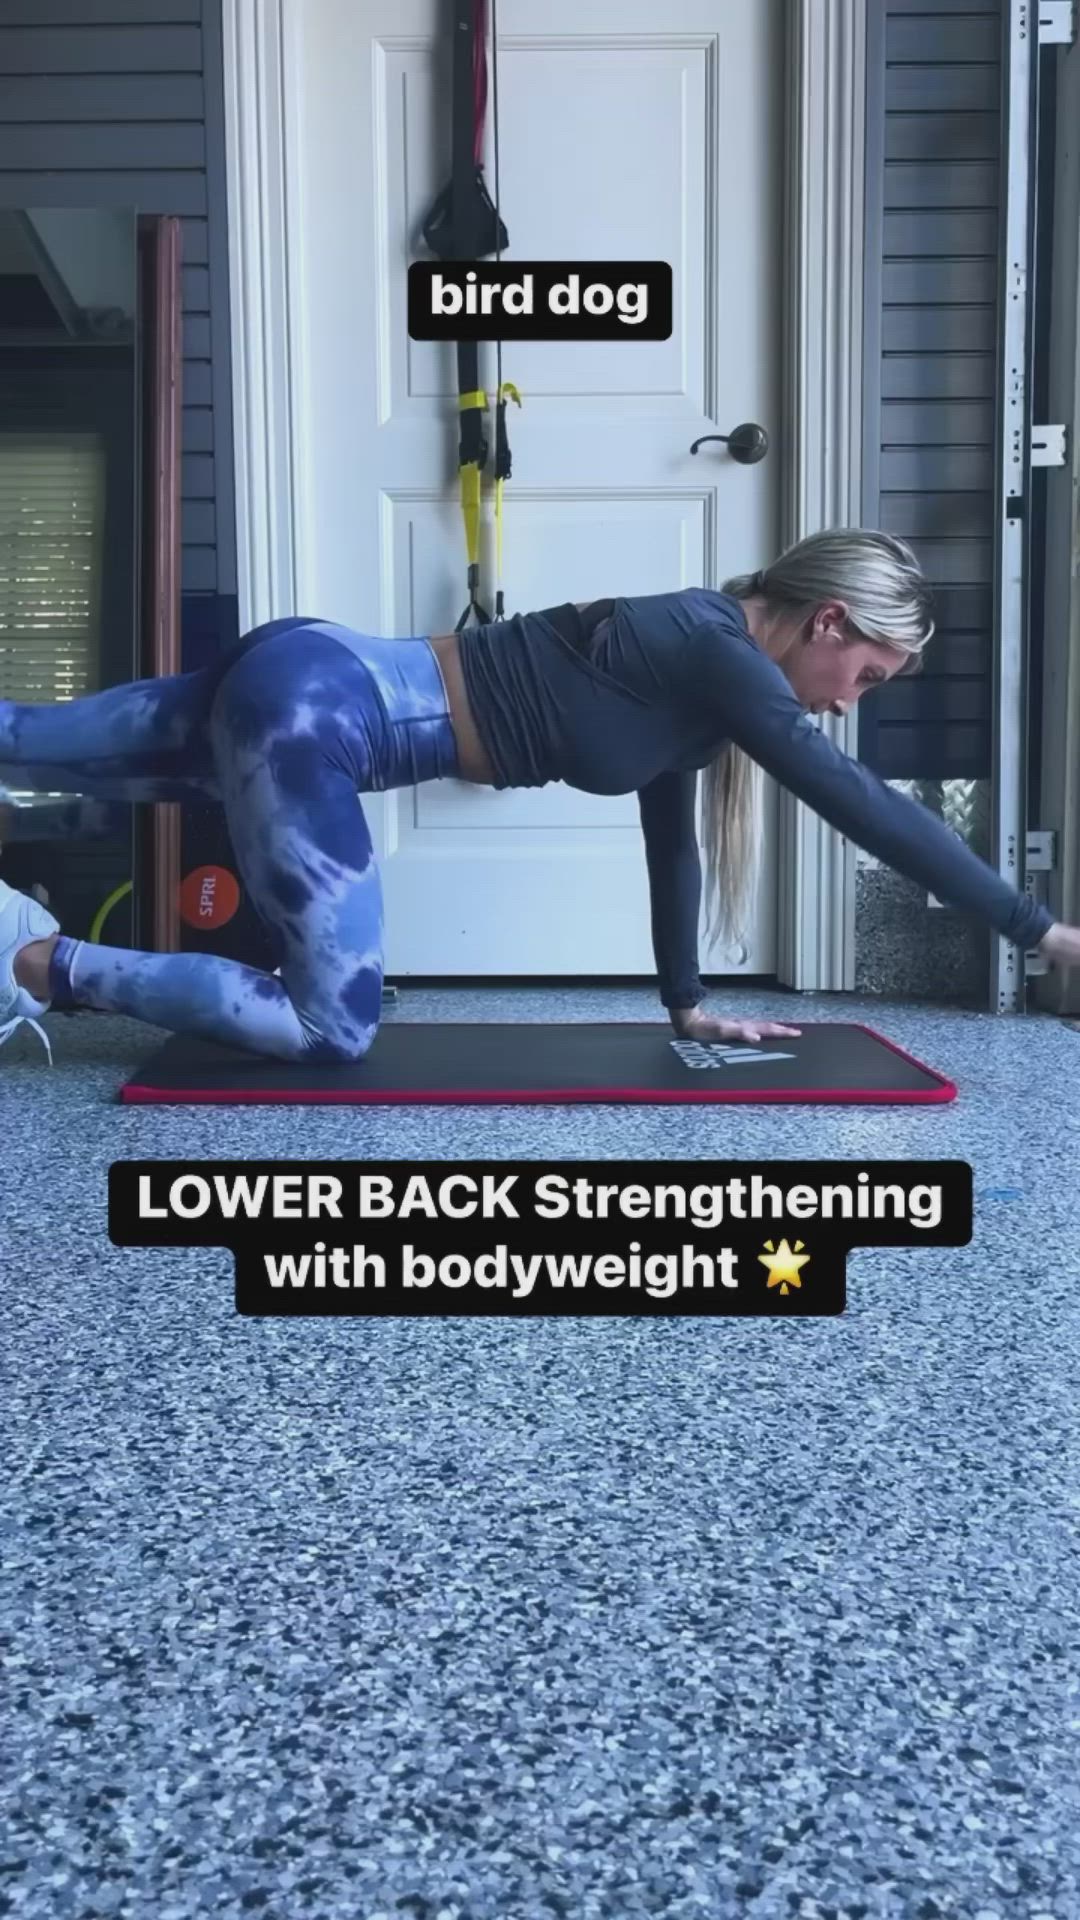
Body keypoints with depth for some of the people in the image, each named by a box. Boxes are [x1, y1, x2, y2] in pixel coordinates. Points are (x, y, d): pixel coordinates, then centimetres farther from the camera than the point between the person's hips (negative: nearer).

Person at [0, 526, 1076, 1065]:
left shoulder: (696, 666, 13)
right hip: (313, 701, -9)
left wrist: (687, 1004, 20)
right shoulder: (715, 652, -14)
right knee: (334, 1028, -7)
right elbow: (866, 808, -16)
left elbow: (671, 832, 18)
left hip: (303, 688, 9)